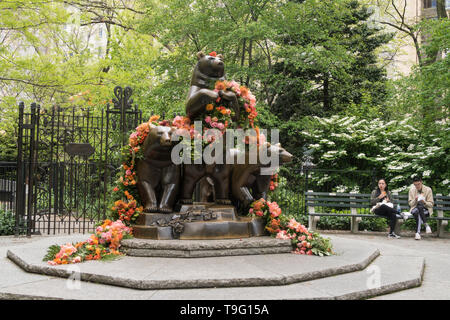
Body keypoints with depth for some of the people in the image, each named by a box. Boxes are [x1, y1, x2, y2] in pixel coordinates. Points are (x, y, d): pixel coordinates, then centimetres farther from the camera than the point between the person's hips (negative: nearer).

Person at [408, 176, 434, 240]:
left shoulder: (428, 190, -2)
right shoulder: (411, 190, 4)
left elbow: (431, 204, -1)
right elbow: (410, 203, 6)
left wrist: (424, 202, -22)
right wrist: (415, 200, -15)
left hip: (426, 209, -1)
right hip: (415, 208, 1)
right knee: (417, 212, -37)